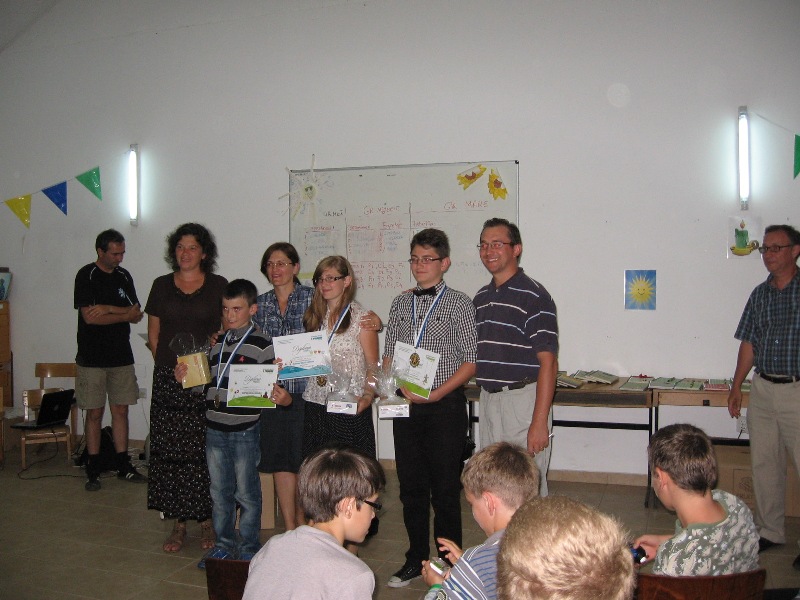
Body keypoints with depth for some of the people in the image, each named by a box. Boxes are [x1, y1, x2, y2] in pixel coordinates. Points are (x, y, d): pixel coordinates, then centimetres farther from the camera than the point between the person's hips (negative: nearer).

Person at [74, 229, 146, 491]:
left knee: (121, 410, 8)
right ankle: (92, 470, 11)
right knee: (94, 413, 2)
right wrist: (125, 314, -7)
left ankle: (123, 466, 17)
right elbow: (89, 316, -16)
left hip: (121, 356, 4)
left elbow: (137, 315, 2)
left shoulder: (124, 277, 9)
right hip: (92, 358, -4)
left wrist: (109, 309, -13)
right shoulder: (86, 276, -6)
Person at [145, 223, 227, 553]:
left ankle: (207, 520, 11)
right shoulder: (161, 286, 10)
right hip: (168, 379, 2)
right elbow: (153, 333, 13)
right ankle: (178, 524, 11)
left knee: (205, 450, -1)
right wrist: (169, 363, 2)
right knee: (170, 449, 1)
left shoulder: (218, 286, 4)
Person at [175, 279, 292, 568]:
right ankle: (223, 544, 31)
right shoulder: (217, 343, 10)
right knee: (219, 492, 16)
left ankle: (248, 549, 20)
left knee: (246, 493, 5)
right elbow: (206, 385, 17)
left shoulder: (261, 344, -8)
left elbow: (272, 386, -8)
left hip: (245, 430, -6)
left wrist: (283, 398, -29)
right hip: (215, 429, 6)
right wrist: (186, 377, 0)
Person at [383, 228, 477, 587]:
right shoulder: (401, 304, 11)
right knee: (411, 485, 12)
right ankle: (416, 559, 26)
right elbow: (388, 355, 13)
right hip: (405, 405, 5)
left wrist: (436, 394, -16)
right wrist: (401, 386, -6)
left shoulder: (459, 304, -2)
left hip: (445, 406, -4)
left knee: (445, 488, 2)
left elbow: (470, 362, -6)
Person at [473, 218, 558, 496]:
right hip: (488, 399, 7)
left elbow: (548, 363, -15)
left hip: (523, 398, -7)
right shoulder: (481, 297, 12)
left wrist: (540, 422, -19)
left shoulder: (533, 296, -11)